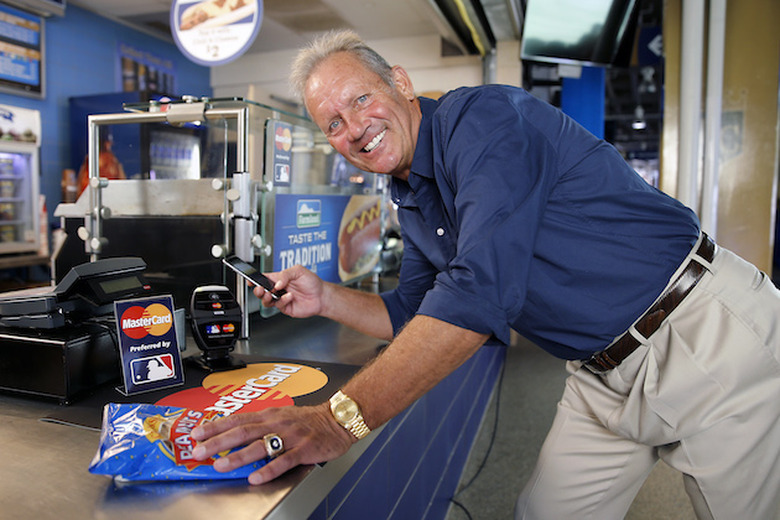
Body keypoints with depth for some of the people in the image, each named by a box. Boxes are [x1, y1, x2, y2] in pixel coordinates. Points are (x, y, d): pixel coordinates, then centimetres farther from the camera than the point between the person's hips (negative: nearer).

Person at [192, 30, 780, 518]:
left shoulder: (481, 114, -20)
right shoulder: (411, 202, 7)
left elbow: (480, 290, -33)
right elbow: (413, 315, 13)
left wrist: (341, 418, -34)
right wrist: (326, 298, -2)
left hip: (705, 337, -7)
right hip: (604, 378, 7)